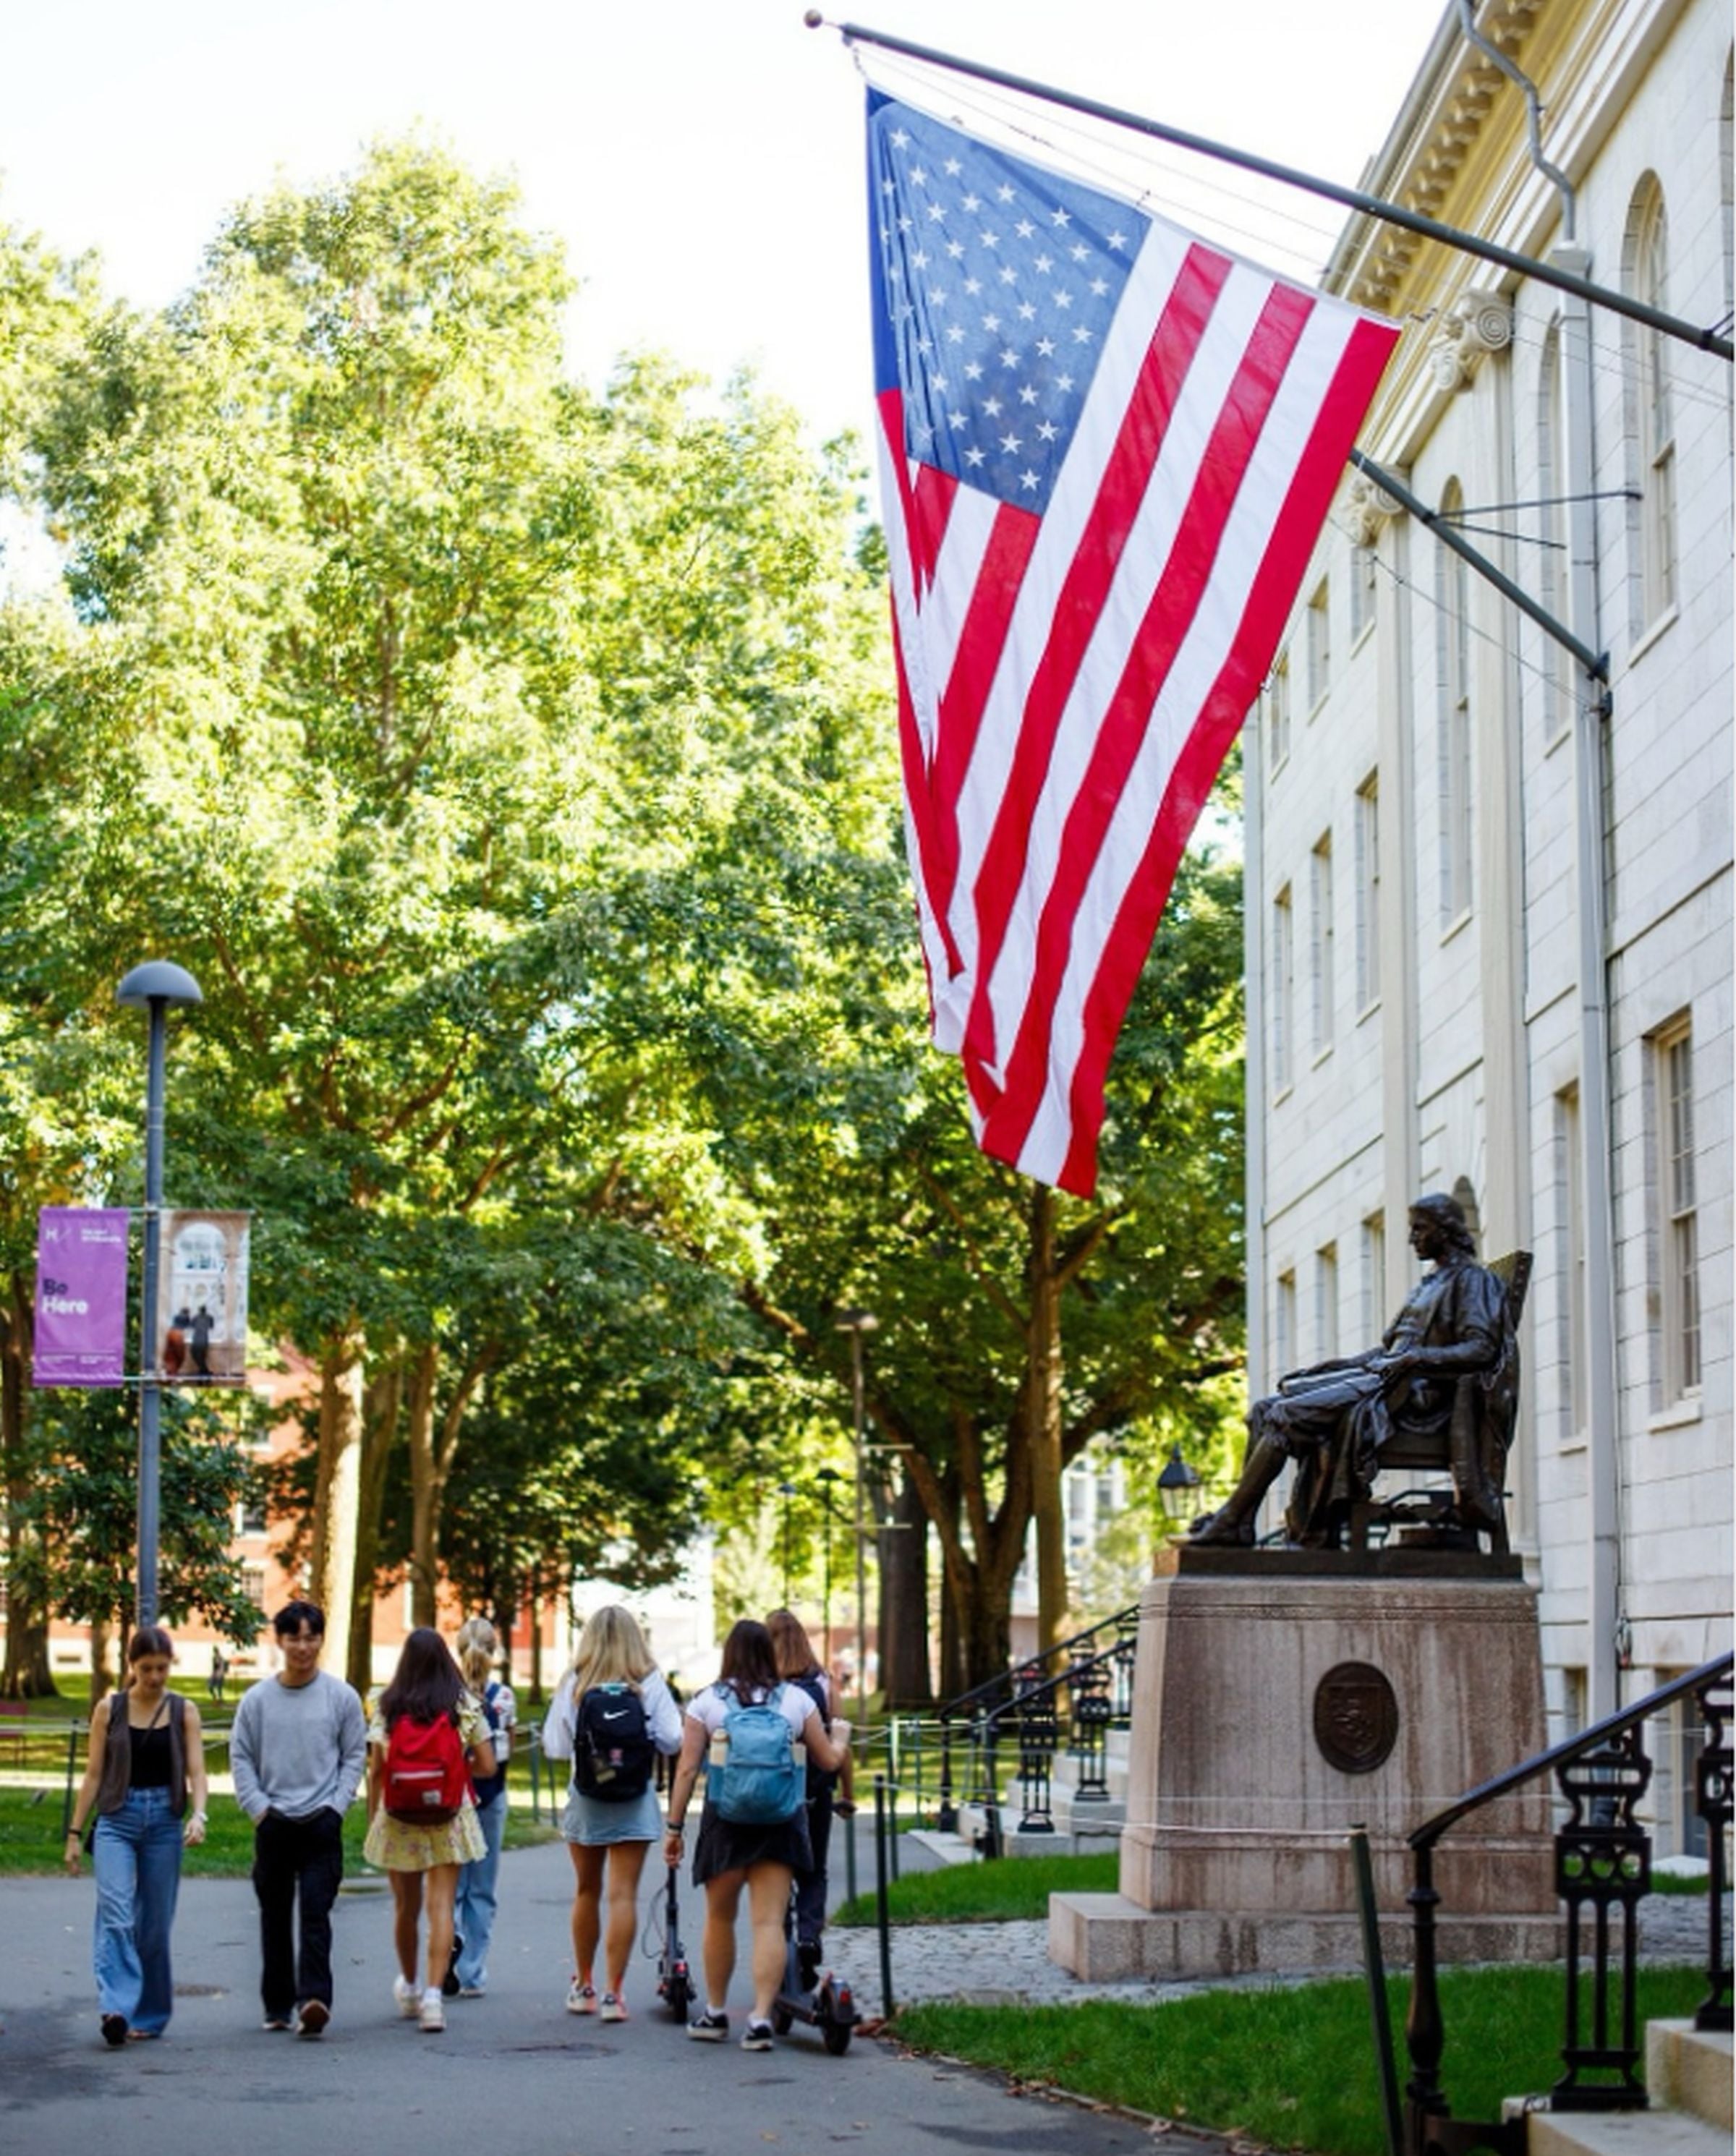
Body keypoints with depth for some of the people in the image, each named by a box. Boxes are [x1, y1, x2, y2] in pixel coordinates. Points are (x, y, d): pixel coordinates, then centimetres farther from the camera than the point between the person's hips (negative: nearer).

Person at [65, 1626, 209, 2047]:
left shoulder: (184, 1712, 4)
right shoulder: (109, 1709, 4)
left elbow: (196, 1771, -3)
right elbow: (94, 1774, 5)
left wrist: (198, 1815, -21)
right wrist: (75, 1832, 2)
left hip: (164, 1820, 1)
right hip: (116, 1818, -1)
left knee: (155, 1924, 6)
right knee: (116, 1916, -17)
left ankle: (150, 2015, 17)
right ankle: (116, 2009, -28)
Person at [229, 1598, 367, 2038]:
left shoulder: (341, 1697, 2)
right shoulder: (257, 1699, 4)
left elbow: (354, 1756, 5)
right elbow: (241, 1758, 7)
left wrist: (336, 1807, -4)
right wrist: (258, 1808, -3)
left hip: (322, 1824, -2)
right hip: (272, 1823, 2)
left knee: (315, 1914, -13)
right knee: (275, 1918, 10)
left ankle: (313, 2000, -21)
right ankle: (278, 2005, 19)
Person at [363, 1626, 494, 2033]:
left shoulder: (387, 1707, -1)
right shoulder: (465, 1706, -2)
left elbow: (376, 1771, -2)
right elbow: (487, 1766, -1)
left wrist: (372, 1821, 7)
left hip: (398, 1817, 1)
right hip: (449, 1817, -1)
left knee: (405, 1906, 17)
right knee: (441, 1906, -3)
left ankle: (408, 1987, 35)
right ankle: (433, 1992, -17)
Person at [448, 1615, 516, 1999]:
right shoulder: (503, 1696, -5)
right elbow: (507, 1753, 3)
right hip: (490, 1796, 1)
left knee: (450, 1880, 9)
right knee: (482, 1887, 10)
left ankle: (452, 1934, -22)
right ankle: (472, 1976, 11)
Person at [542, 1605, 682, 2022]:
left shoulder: (573, 1685, -4)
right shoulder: (650, 1684, -6)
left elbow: (555, 1746, -4)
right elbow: (672, 1741, -7)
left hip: (585, 1799, 2)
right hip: (634, 1800, -2)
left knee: (586, 1892, 16)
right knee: (623, 1894, -1)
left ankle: (583, 1986, 27)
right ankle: (613, 1992, -5)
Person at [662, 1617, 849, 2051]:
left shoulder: (706, 1702, 0)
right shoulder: (797, 1699, 4)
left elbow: (687, 1770, -3)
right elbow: (829, 1761, 9)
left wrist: (674, 1827, 1)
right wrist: (841, 1737, 31)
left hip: (725, 1819, 0)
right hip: (781, 1820, 0)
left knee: (720, 1918, 15)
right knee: (769, 1922, -2)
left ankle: (715, 2014, 25)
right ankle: (761, 2018, -12)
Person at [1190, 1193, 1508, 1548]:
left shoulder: (1472, 1280, 1)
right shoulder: (1428, 1285, 30)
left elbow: (1482, 1349, -14)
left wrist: (1417, 1359, -26)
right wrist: (1318, 1369, 18)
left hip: (1417, 1393, -10)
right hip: (1378, 1378, 10)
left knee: (1286, 1415, -23)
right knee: (1264, 1411, -5)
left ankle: (1231, 1522, -22)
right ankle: (1240, 1523, -16)